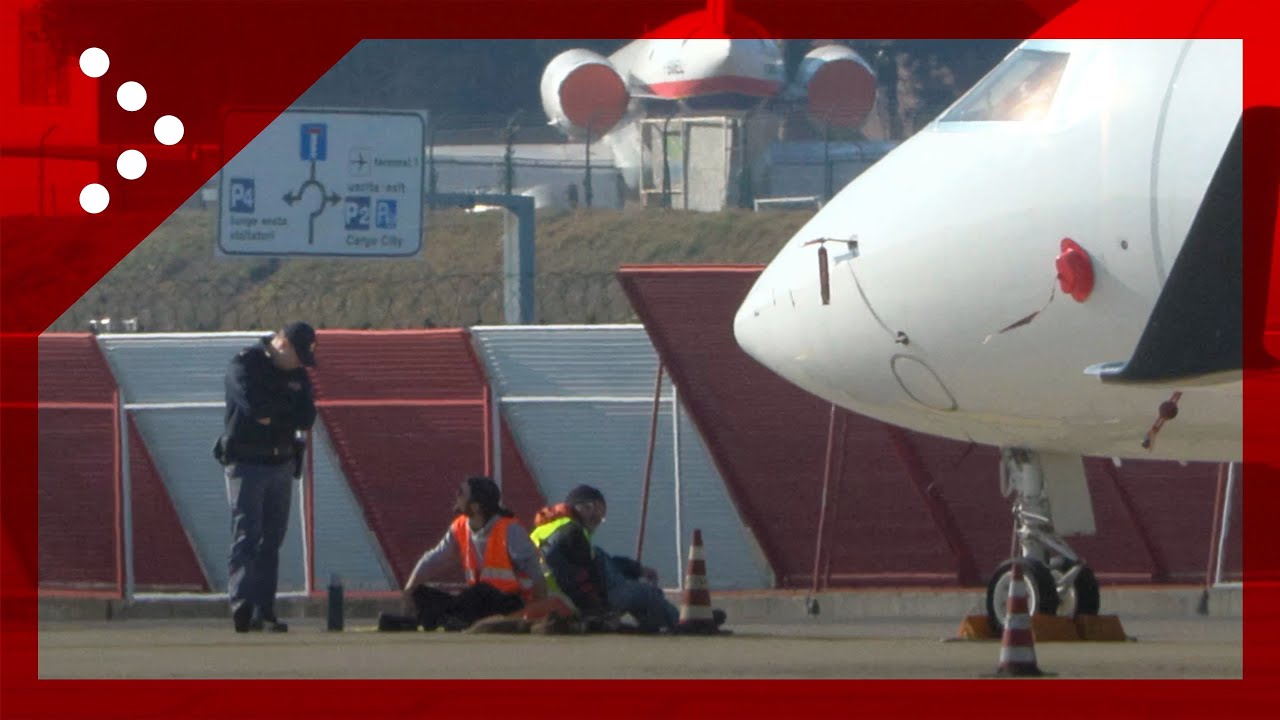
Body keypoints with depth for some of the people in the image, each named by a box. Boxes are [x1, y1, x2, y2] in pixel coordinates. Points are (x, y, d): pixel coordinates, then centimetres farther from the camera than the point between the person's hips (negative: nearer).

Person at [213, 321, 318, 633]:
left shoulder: (298, 373, 9)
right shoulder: (244, 365, -9)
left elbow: (306, 419, -2)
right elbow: (254, 406, -24)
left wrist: (271, 414, -14)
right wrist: (288, 404, -10)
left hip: (282, 464, 6)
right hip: (246, 464, -6)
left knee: (271, 541, 6)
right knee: (247, 536, -15)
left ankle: (264, 611, 8)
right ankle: (241, 605, -24)